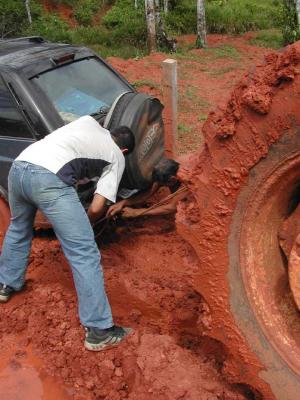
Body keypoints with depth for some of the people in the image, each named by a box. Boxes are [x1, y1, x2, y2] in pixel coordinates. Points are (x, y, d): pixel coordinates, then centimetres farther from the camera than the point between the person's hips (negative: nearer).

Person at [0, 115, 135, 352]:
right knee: (85, 255, 0)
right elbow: (97, 207, 11)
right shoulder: (117, 157, 17)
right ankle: (99, 330, 2)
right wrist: (83, 224, 30)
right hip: (49, 179, -7)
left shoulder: (89, 121, 30)